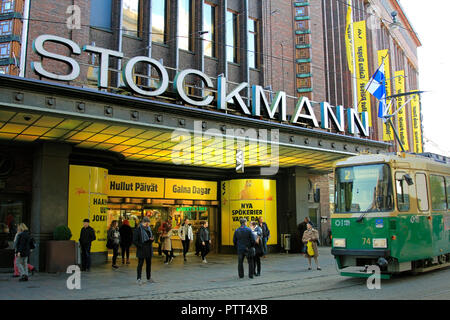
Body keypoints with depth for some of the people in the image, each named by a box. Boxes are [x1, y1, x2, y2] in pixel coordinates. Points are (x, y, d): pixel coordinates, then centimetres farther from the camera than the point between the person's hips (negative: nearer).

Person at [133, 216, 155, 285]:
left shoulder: (149, 229, 11)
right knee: (140, 264, -4)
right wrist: (140, 246, -18)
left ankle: (149, 278, 22)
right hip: (141, 250, -7)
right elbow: (134, 241, -11)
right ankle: (139, 279, 1)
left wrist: (152, 239, -4)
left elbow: (152, 237, 20)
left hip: (149, 250, 7)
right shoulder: (138, 230, -10)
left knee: (149, 264, 12)